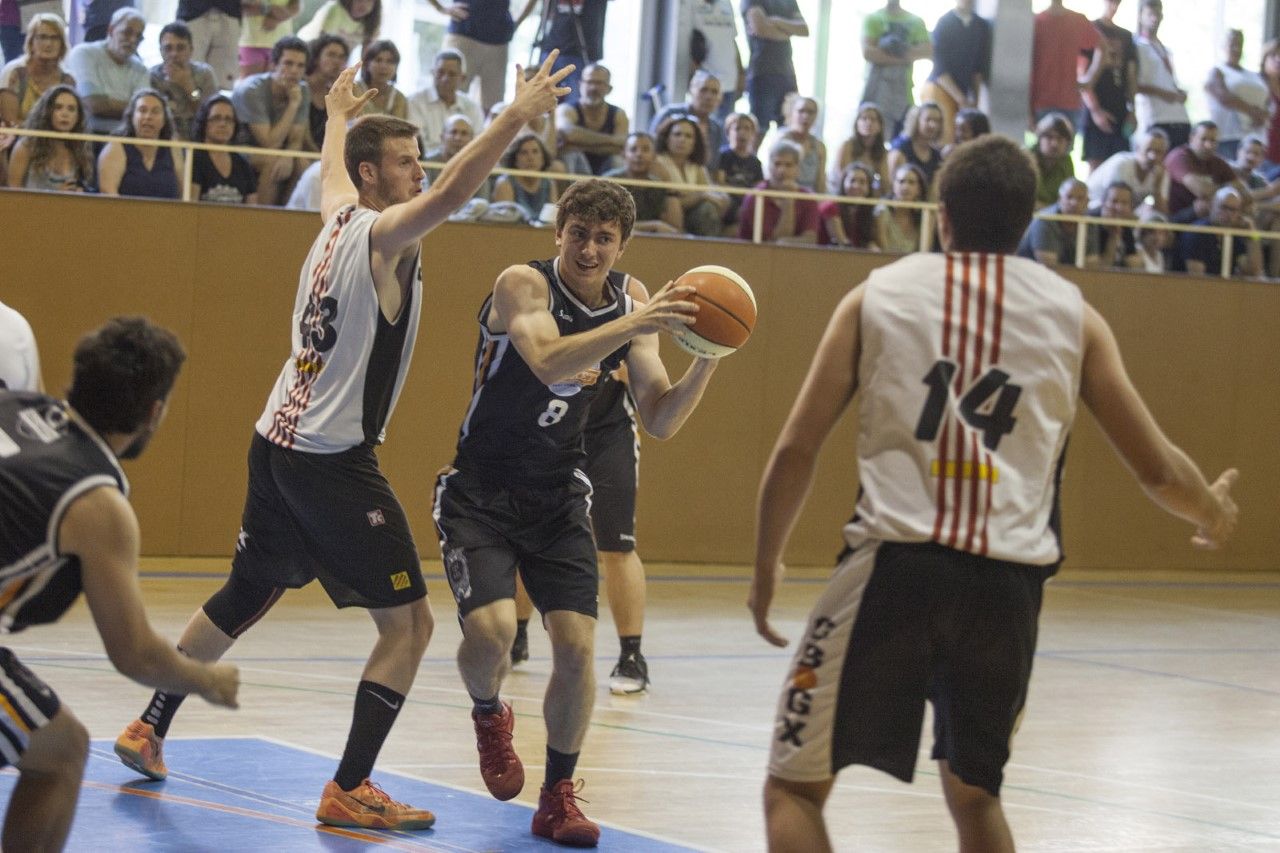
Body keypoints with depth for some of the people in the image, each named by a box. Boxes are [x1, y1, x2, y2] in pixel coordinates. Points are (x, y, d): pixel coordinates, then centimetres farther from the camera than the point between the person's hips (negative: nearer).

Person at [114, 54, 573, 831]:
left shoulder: (340, 216, 11)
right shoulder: (386, 235, -13)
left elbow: (332, 174, 35)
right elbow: (451, 195, -34)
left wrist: (340, 116, 55)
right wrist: (517, 117, -38)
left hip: (278, 443, 9)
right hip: (334, 458, -9)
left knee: (244, 598, 25)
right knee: (409, 624, -4)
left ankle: (149, 730, 33)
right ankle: (349, 791, -6)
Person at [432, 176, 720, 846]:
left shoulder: (632, 302, -2)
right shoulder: (523, 285, -18)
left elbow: (659, 421, -4)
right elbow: (548, 362, -38)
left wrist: (704, 363, -21)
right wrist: (635, 325, -47)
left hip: (558, 496, 4)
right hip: (480, 493, -4)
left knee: (576, 645, -6)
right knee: (490, 631, -22)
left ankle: (558, 798, 12)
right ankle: (489, 716, 14)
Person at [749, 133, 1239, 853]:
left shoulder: (878, 294, 8)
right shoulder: (1072, 314, 11)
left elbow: (797, 450, 5)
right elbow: (1158, 470, 14)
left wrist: (767, 564, 19)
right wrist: (1216, 515, 35)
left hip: (895, 566, -2)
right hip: (1009, 583, 2)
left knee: (795, 787, 7)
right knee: (975, 791, 24)